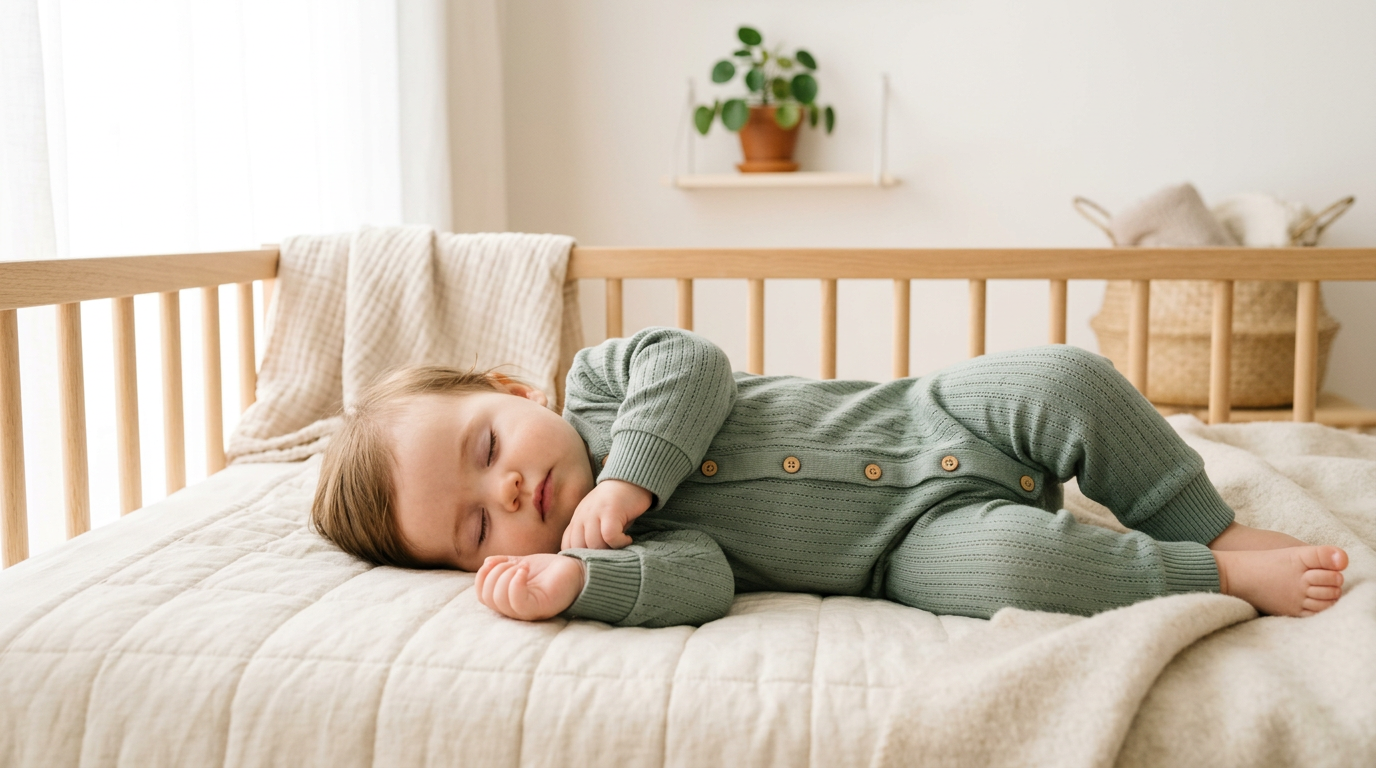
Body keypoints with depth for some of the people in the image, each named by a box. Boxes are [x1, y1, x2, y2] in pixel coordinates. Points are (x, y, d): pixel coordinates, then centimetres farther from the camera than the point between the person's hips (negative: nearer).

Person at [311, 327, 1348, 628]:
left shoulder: (596, 379, -2)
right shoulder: (629, 544, -10)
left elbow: (694, 363, -16)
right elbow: (694, 580, -26)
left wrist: (627, 480, -24)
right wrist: (570, 579, -40)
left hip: (934, 415, 4)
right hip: (919, 538, -3)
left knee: (1066, 380, -19)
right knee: (1008, 567, -33)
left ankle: (1219, 533, 3)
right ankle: (1219, 580, -9)